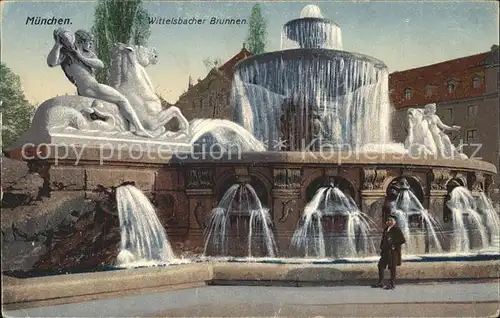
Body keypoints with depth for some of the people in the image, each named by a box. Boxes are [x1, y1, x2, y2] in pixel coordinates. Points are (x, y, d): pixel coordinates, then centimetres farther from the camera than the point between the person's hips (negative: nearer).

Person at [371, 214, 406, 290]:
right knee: (381, 265, 9)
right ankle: (380, 282, 20)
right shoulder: (386, 229, 12)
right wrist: (381, 248, 11)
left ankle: (392, 284, 10)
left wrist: (394, 245, -15)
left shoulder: (396, 229, -11)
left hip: (393, 251, -8)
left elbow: (403, 240, -15)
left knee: (392, 268, 0)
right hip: (386, 251, 8)